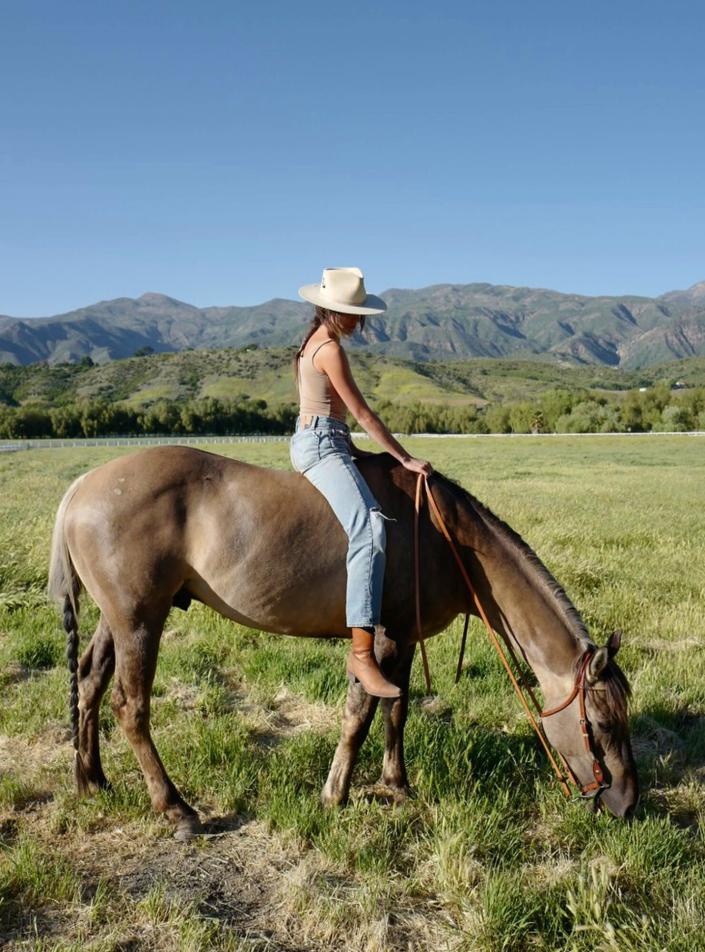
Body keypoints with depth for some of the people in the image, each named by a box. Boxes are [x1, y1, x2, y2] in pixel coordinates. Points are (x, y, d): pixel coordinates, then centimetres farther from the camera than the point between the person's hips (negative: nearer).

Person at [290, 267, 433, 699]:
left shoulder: (315, 341, 17)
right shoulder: (331, 349, -14)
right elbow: (362, 412, -14)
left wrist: (352, 449, 17)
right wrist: (406, 458, -9)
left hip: (315, 441, 11)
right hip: (320, 446, -11)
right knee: (369, 530, -28)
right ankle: (363, 655, -34)